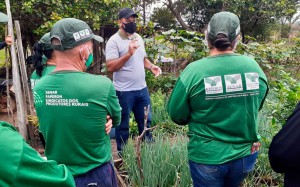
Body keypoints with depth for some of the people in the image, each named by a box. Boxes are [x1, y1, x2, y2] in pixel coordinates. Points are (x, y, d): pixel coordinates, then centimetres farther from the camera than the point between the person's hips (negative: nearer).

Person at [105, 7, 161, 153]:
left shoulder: (138, 38, 10)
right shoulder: (114, 41, -13)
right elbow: (110, 67, -21)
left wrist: (151, 66, 0)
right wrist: (129, 53, -28)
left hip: (142, 89, 7)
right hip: (124, 92, -7)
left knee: (146, 120, 19)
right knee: (123, 125, 9)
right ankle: (122, 154, 27)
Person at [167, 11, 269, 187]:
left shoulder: (194, 71, -20)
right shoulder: (254, 67, -9)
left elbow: (176, 115, -10)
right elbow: (256, 106, 7)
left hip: (207, 157, -3)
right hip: (246, 155, 3)